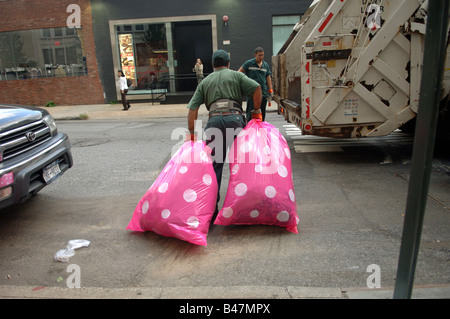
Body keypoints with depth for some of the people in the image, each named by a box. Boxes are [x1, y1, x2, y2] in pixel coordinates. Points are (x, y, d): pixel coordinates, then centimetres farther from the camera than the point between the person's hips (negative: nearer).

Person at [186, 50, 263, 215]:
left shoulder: (205, 82, 23)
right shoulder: (236, 75, 18)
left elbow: (193, 108, 13)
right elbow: (257, 88, 2)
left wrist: (191, 132, 16)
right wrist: (257, 111, 12)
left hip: (214, 120, 1)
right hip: (234, 119, -1)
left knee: (214, 165, 3)